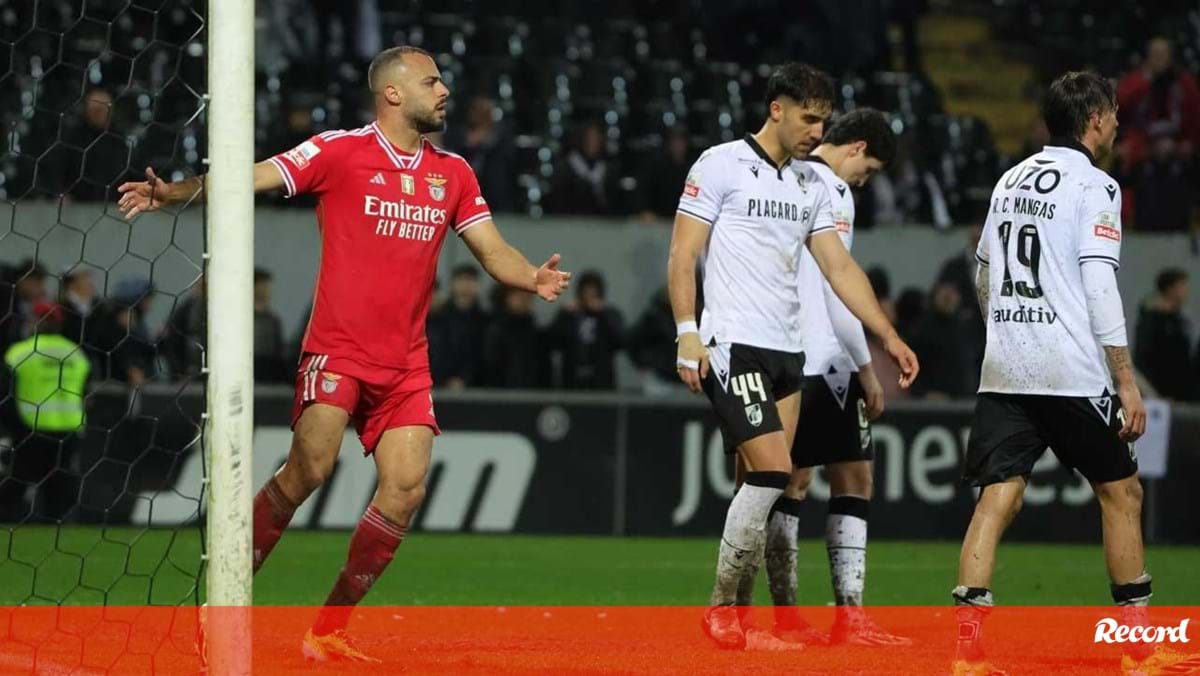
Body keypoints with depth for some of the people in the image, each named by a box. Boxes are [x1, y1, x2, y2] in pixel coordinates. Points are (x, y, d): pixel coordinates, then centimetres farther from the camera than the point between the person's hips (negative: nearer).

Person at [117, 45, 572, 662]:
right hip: (338, 349, -5)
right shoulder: (340, 151, -2)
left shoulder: (453, 173, 13)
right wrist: (174, 192, -25)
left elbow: (492, 251, 14)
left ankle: (329, 630, 4)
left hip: (406, 364, 5)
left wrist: (533, 278, -9)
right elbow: (252, 176, -9)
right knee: (310, 467, -21)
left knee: (406, 488, -8)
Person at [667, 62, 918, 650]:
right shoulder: (722, 165, -3)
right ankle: (721, 605, -5)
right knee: (772, 473, -16)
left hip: (787, 352, 7)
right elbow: (682, 256, -5)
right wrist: (687, 334, -15)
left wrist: (889, 337, 7)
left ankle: (735, 608, 8)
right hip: (733, 345, -7)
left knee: (768, 486, 2)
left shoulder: (808, 186, 16)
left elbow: (839, 267, 15)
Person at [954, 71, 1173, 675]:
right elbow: (1099, 289, -13)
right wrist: (1127, 382, -11)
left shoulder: (1010, 181, 15)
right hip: (1071, 372, -6)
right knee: (1121, 492, 8)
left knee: (997, 499, 0)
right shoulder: (1094, 186, -6)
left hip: (1002, 373, 6)